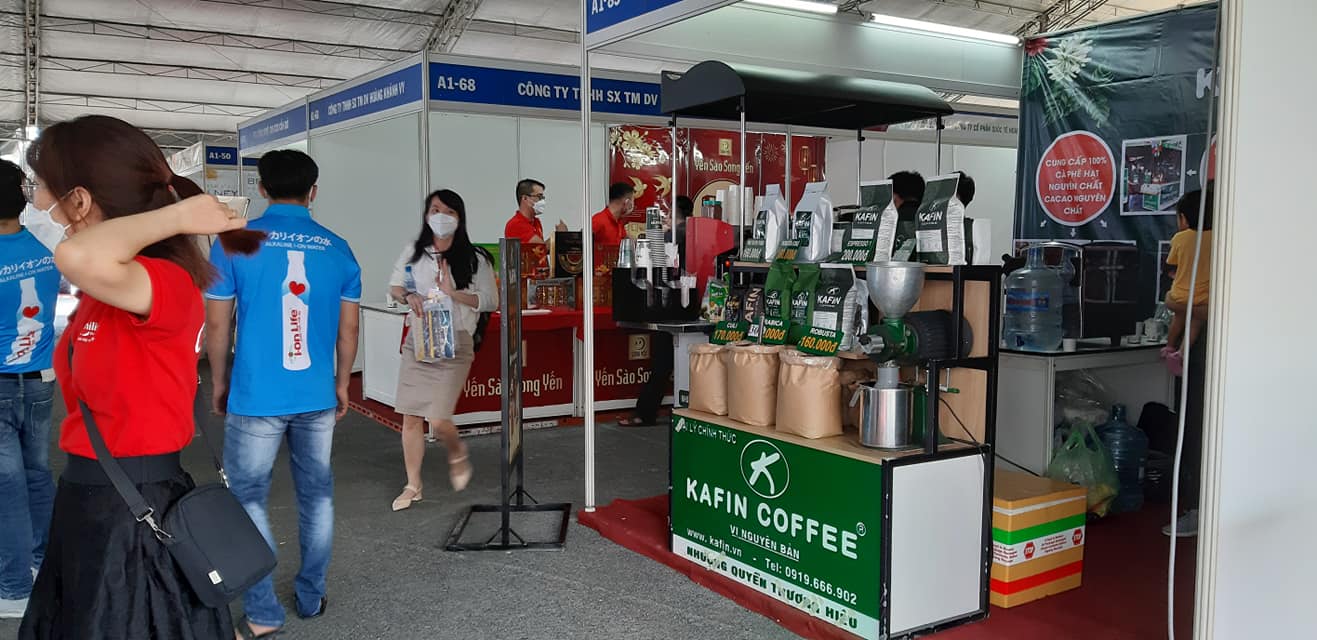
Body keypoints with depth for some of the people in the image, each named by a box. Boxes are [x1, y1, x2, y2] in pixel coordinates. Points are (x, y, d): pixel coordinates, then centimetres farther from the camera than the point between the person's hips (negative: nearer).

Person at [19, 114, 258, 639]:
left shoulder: (167, 283, -24)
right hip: (88, 500, 9)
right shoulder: (109, 288, 7)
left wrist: (177, 216, -30)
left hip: (137, 510, -9)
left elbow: (78, 256, -45)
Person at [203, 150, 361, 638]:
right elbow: (348, 329, 6)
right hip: (317, 397, 3)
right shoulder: (338, 249, 2)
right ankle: (311, 597, 24)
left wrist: (219, 383, 12)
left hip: (256, 397, -3)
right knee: (316, 496, 14)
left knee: (248, 499, 7)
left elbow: (217, 325, -1)